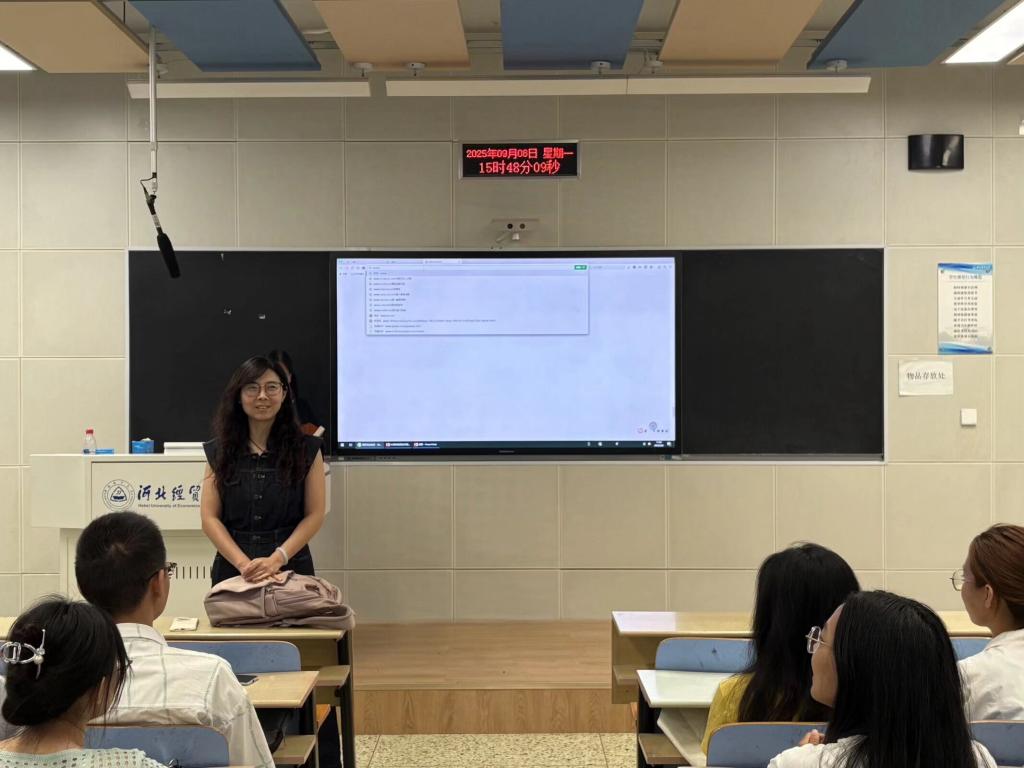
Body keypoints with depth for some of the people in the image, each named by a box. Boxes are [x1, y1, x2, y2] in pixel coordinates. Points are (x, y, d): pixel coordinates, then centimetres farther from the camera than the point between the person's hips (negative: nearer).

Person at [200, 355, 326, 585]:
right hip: (232, 569, 1)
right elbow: (210, 517, 0)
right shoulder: (219, 451, 5)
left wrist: (277, 559, -15)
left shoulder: (306, 449, 2)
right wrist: (243, 563, -14)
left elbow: (315, 515, -2)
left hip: (290, 567, -1)